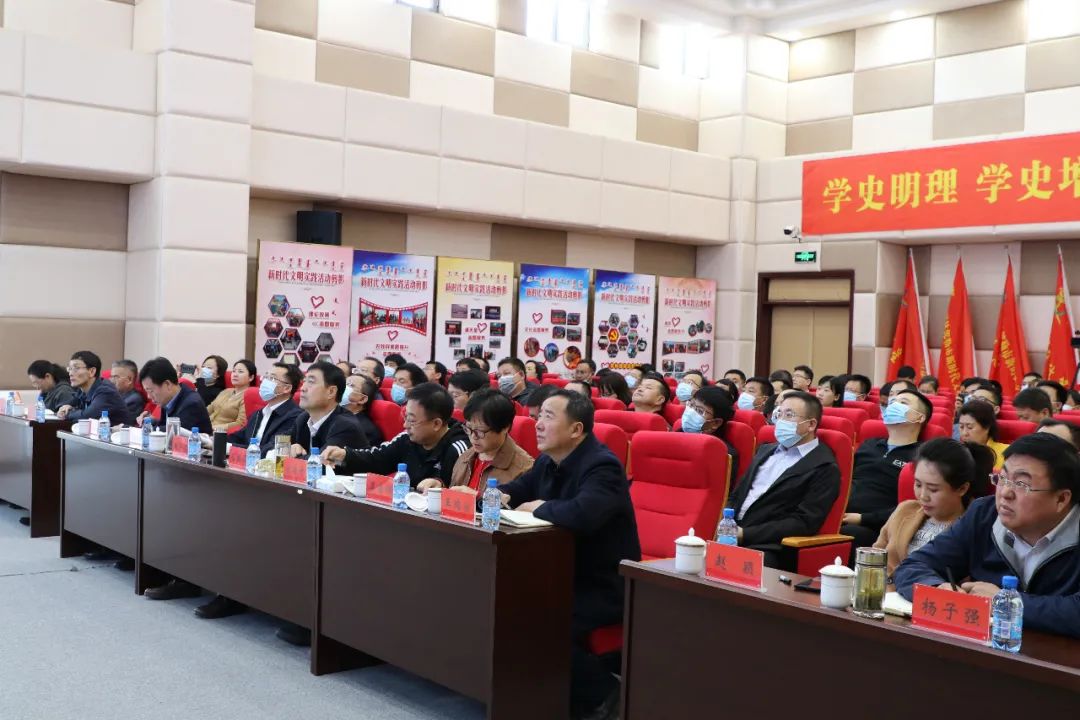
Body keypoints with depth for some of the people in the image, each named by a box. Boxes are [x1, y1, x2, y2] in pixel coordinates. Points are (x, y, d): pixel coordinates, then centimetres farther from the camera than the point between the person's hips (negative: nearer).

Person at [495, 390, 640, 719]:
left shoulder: (602, 465, -24)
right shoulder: (548, 460, 5)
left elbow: (582, 514, -43)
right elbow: (520, 488, 21)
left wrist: (539, 507, -23)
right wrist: (500, 496, -5)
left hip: (604, 586, -9)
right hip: (565, 574, 9)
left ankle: (601, 692, -3)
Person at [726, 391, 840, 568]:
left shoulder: (824, 468, -1)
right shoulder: (766, 450, 21)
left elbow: (804, 523, -10)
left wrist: (744, 534, -16)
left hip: (766, 549, -6)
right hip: (731, 536, 6)